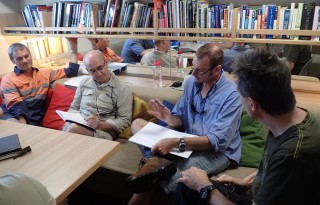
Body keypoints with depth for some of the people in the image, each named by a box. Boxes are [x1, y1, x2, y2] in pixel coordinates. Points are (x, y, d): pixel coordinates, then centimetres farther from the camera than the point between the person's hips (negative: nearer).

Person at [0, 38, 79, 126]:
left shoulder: (44, 73, 17)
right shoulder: (8, 79, 6)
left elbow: (71, 72, 17)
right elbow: (16, 105, -8)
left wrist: (74, 47, 15)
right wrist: (22, 123, -25)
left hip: (33, 121, 2)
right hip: (13, 117, -1)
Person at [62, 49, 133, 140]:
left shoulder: (122, 88, -1)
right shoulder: (84, 83, 16)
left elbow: (124, 120, -4)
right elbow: (73, 108, 22)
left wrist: (101, 125, -18)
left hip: (104, 132, -4)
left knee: (74, 128, -36)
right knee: (67, 126, -35)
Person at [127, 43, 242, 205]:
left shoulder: (231, 95, -18)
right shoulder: (191, 82, 2)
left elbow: (217, 141, -24)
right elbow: (181, 120, 8)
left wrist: (176, 143, -33)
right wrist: (169, 118, -16)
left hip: (218, 152, -7)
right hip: (188, 142, 7)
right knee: (137, 123, -10)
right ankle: (156, 161, -30)